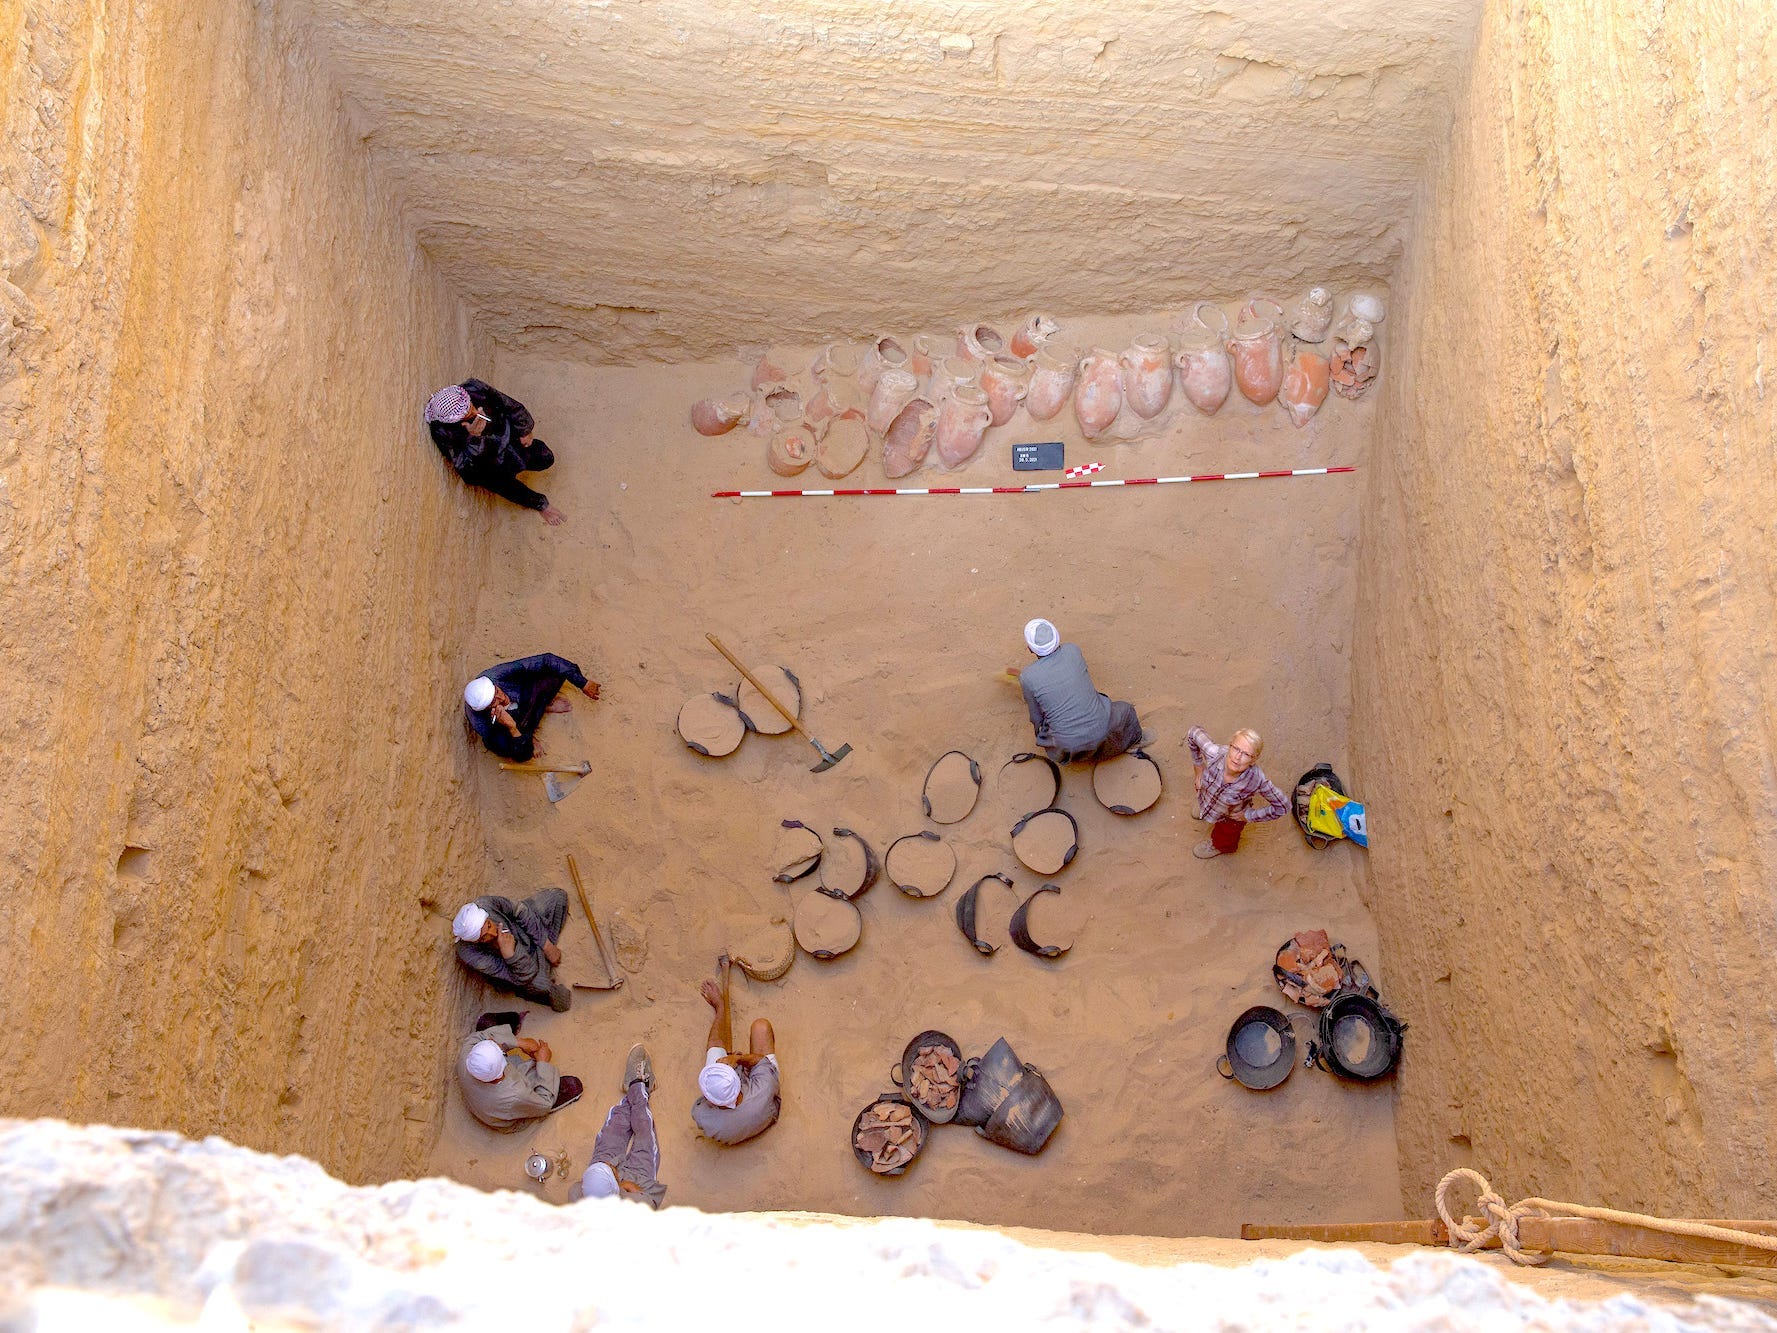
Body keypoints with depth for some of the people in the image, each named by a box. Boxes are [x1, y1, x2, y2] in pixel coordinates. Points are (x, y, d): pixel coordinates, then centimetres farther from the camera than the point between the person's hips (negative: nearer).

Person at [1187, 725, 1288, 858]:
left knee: (1222, 842, 32)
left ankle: (1219, 847, 66)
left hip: (1231, 817, -1)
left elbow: (1282, 807, -28)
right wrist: (1197, 765, -9)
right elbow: (1194, 732, -18)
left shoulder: (1256, 780, -43)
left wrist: (1248, 816, -19)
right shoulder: (1215, 752, -38)